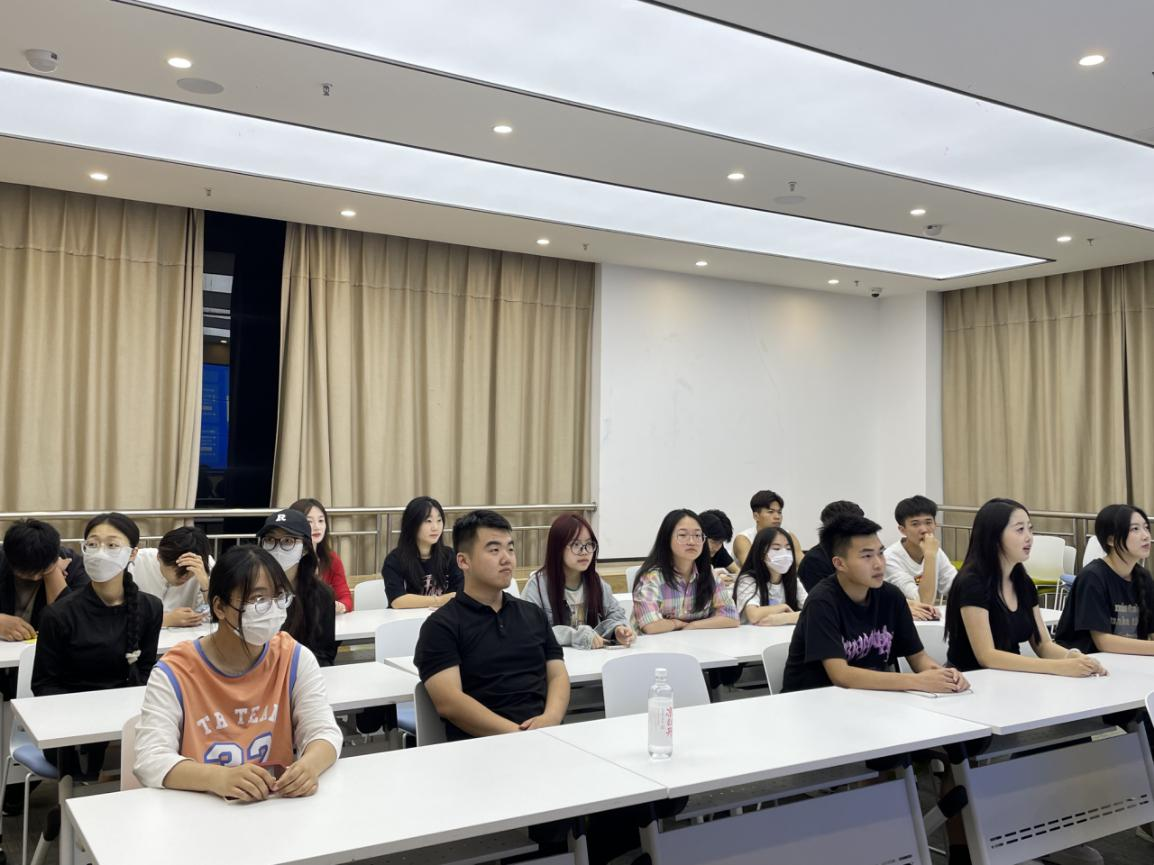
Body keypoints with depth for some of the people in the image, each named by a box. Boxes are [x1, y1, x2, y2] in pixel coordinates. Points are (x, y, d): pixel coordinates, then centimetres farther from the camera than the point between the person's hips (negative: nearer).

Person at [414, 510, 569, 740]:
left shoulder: (533, 614, 20)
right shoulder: (441, 625, 2)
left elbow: (558, 675, 14)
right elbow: (448, 703, -8)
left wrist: (551, 718, -8)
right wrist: (516, 734, -17)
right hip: (482, 743, -4)